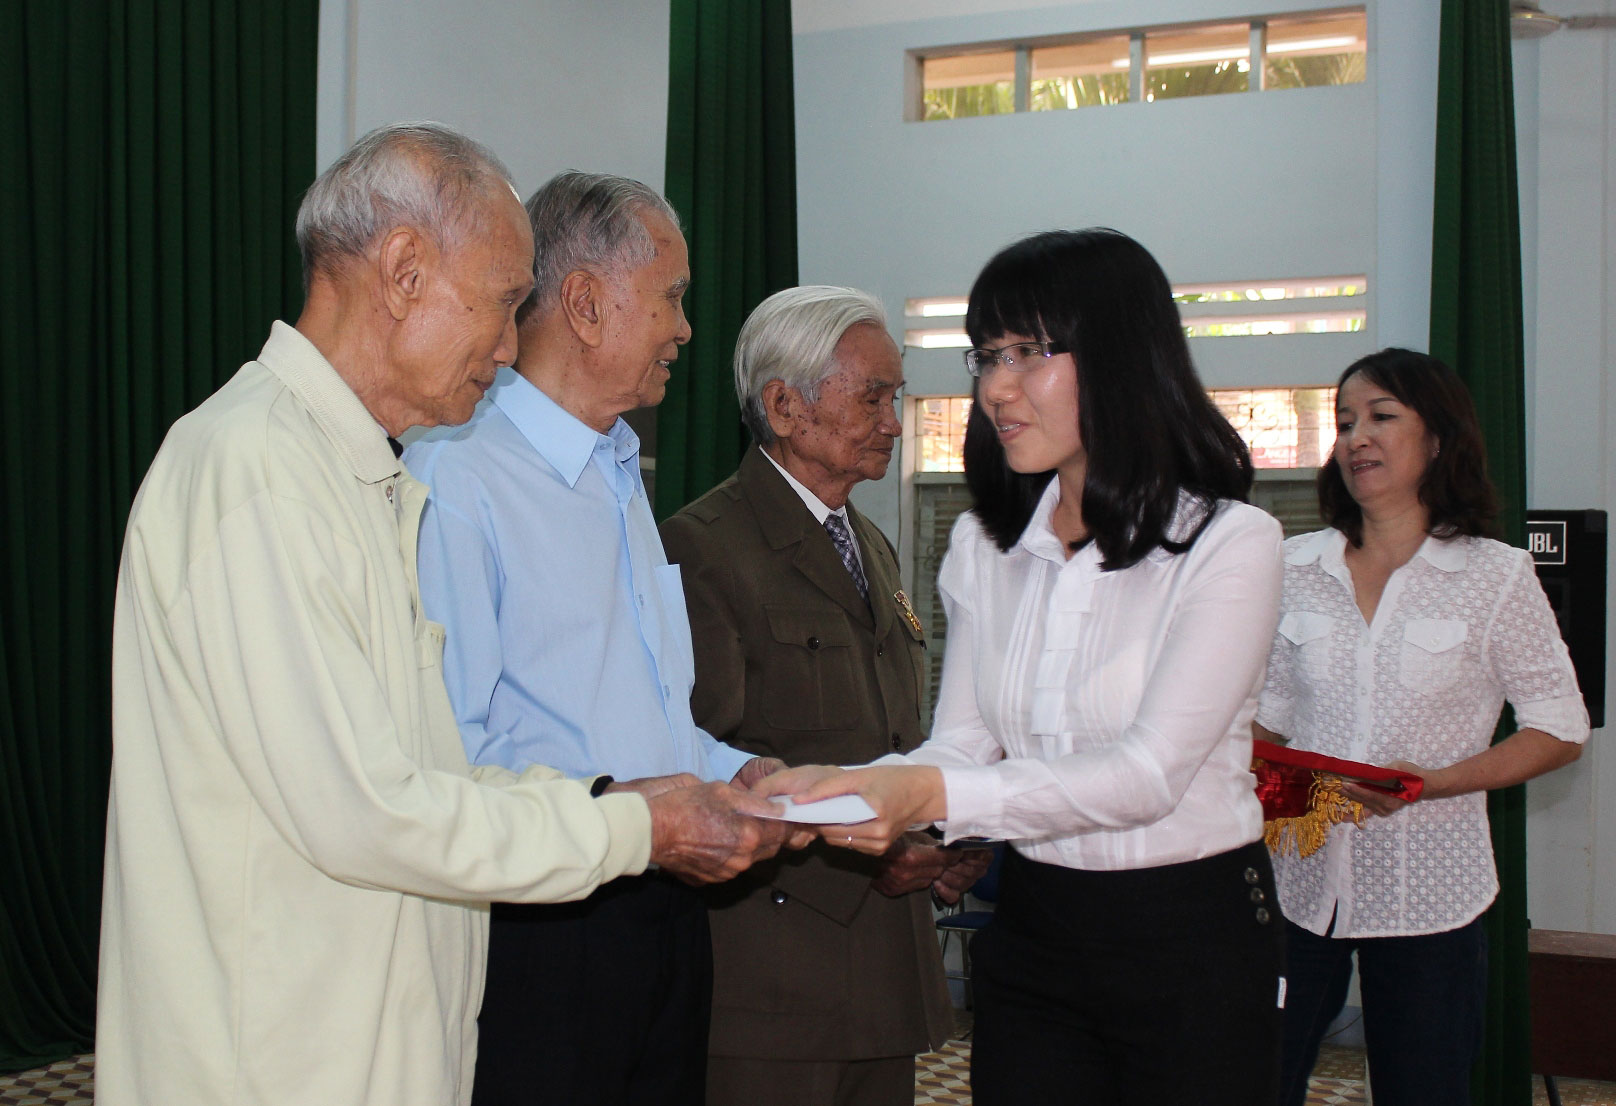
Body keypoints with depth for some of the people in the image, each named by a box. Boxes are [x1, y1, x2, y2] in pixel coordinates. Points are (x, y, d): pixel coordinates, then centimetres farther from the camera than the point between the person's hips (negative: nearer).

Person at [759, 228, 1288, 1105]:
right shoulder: (984, 546, 5)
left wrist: (934, 793, -33)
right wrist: (852, 785, -20)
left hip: (1192, 938, -4)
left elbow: (1149, 773, -22)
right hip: (1031, 933, 4)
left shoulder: (1230, 542, -13)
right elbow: (963, 743, 2)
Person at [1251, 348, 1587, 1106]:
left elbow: (1561, 731, 0)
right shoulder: (1295, 568, 7)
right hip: (1298, 877, 2)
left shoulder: (1495, 576, -2)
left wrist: (1434, 781, -14)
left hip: (1424, 892, -2)